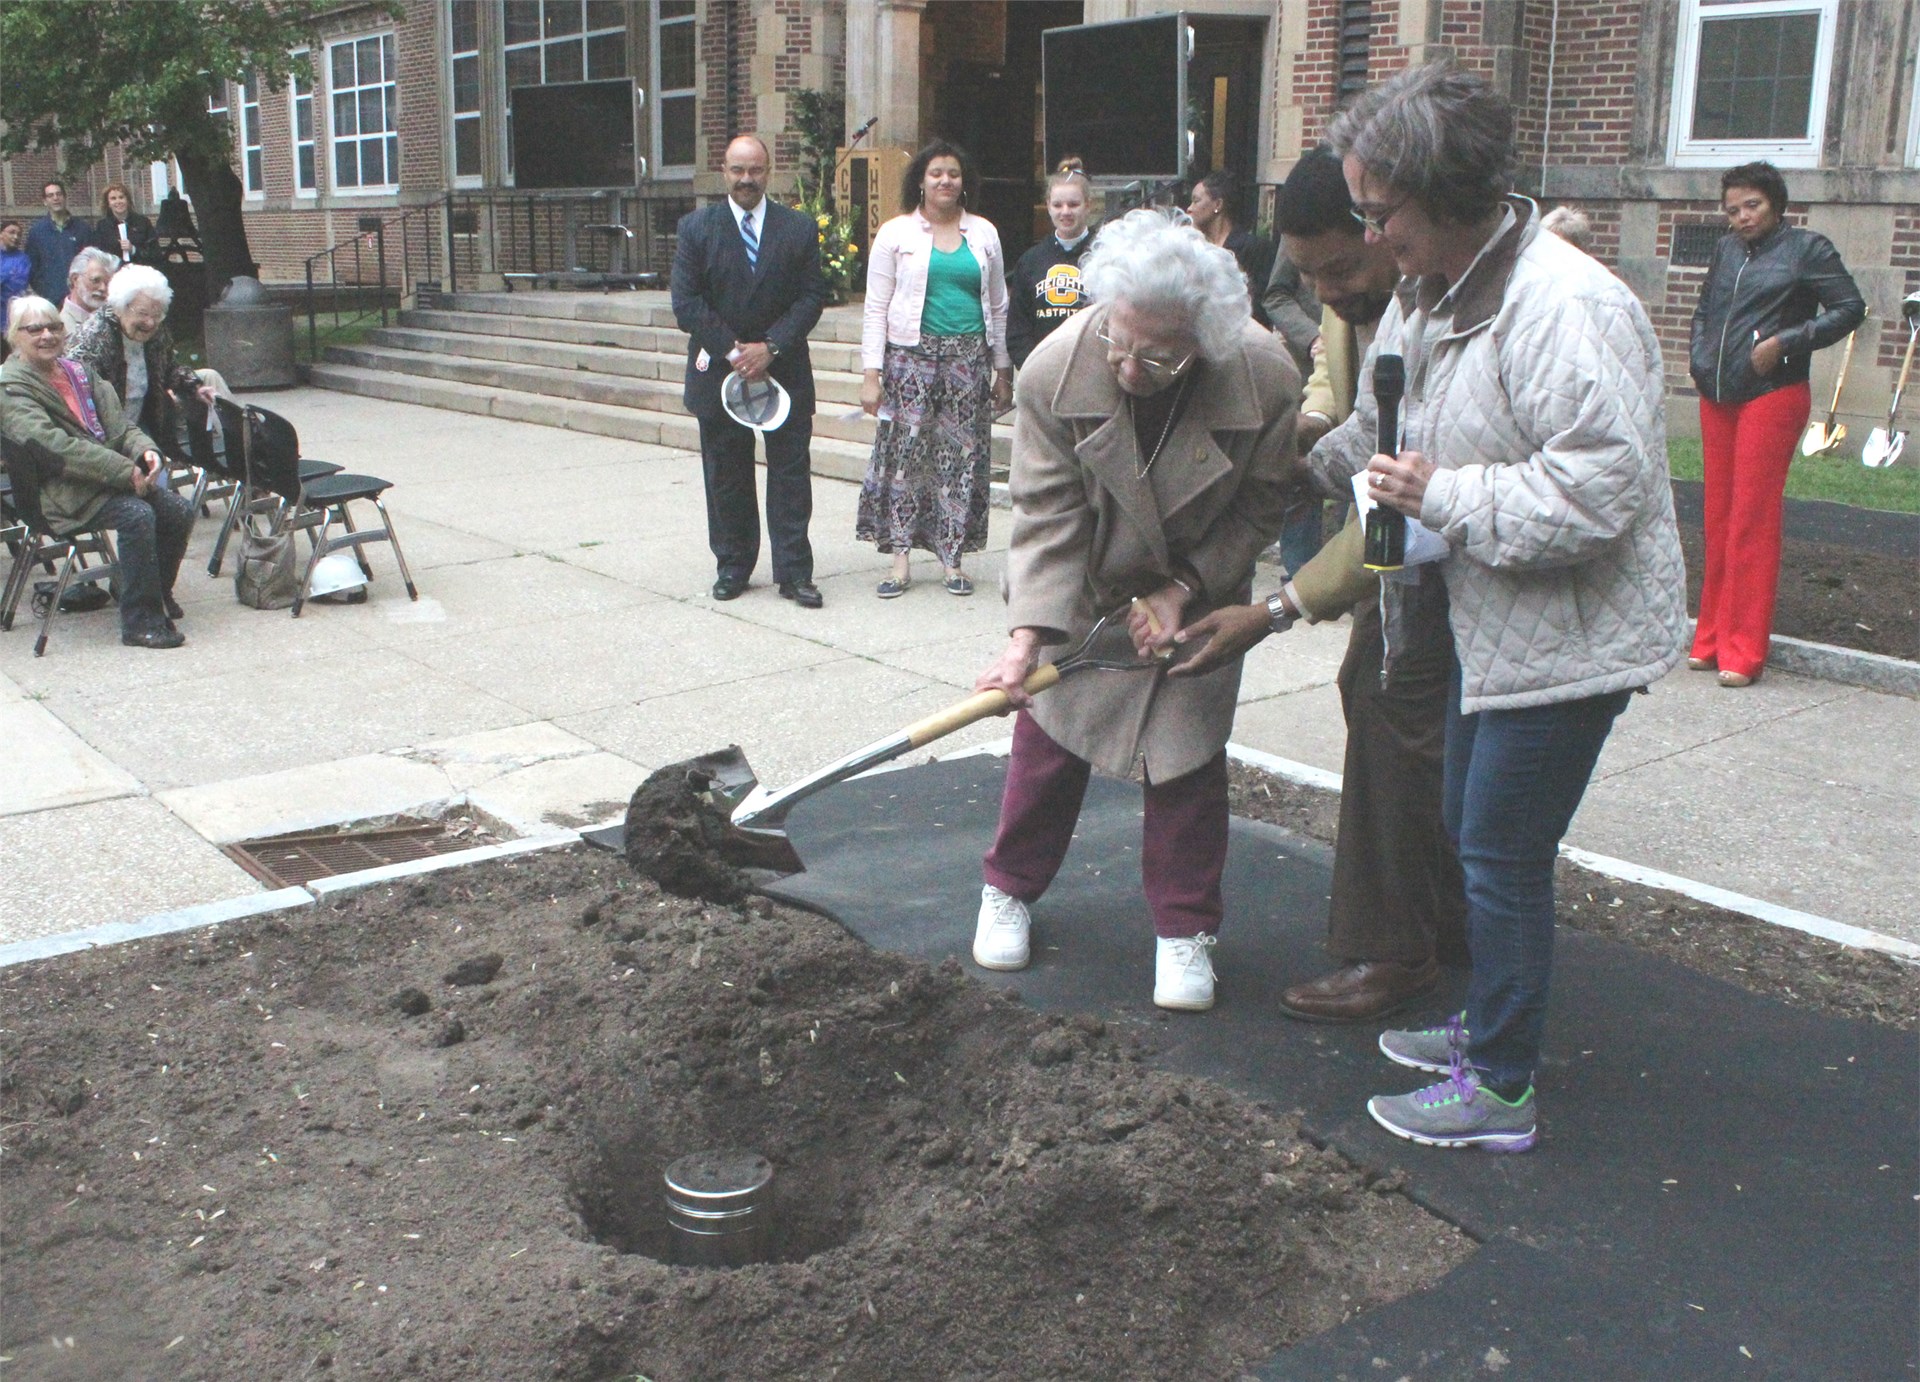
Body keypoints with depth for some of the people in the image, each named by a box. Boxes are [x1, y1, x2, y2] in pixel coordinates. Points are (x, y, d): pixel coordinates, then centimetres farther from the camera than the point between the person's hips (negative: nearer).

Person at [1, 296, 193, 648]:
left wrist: (145, 449, -12)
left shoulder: (79, 372, 18)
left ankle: (156, 590, 15)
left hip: (118, 474, 8)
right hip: (64, 491, -7)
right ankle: (140, 621, -23)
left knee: (178, 511, -9)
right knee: (138, 515, -29)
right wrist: (124, 470, -26)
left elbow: (118, 422, 12)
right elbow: (52, 445, -20)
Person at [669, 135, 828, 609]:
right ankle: (732, 566, 19)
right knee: (725, 476, 7)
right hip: (718, 371, 0)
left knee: (791, 473, 0)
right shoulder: (696, 227, 2)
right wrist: (732, 350, -12)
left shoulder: (800, 228, 4)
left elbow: (812, 295, -2)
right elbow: (686, 303, -4)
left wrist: (770, 346, -13)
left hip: (785, 370, 0)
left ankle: (794, 572, 5)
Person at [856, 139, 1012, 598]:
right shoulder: (896, 233, 3)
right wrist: (871, 374, -7)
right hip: (911, 358, -2)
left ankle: (952, 559, 10)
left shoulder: (984, 233, 11)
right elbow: (876, 309, 1)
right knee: (904, 452, -5)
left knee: (963, 456, 2)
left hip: (968, 358, 2)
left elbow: (998, 307, 15)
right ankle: (901, 561, 2)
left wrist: (1003, 371, 12)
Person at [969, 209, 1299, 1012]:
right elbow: (1046, 515, -23)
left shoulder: (1267, 379, -28)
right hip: (1085, 585, 1)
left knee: (1188, 751, -1)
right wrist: (1028, 634, -32)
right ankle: (1010, 890, 28)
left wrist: (1181, 591, -16)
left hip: (1200, 590, 0)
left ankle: (1185, 930, 14)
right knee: (1048, 734, 6)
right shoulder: (1054, 371, -28)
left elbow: (1260, 507, -12)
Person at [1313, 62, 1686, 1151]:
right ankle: (1491, 1026, 39)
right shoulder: (1429, 293, 7)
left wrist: (1442, 495, -23)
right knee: (1471, 828, 20)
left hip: (1567, 638, -10)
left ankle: (1503, 1093, 12)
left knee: (1503, 855, -3)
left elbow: (1599, 488, -30)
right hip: (1490, 622, 10)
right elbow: (1378, 426, 25)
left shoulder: (1565, 308, -25)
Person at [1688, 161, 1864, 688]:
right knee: (1718, 520, 8)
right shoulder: (1726, 249, 14)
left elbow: (1849, 308, -8)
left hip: (1771, 397, -6)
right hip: (1717, 398, 6)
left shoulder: (1806, 249, -2)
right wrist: (1699, 355, 13)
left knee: (1752, 520, -7)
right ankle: (1712, 639, 16)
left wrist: (1783, 342, -15)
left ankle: (1743, 651, -4)